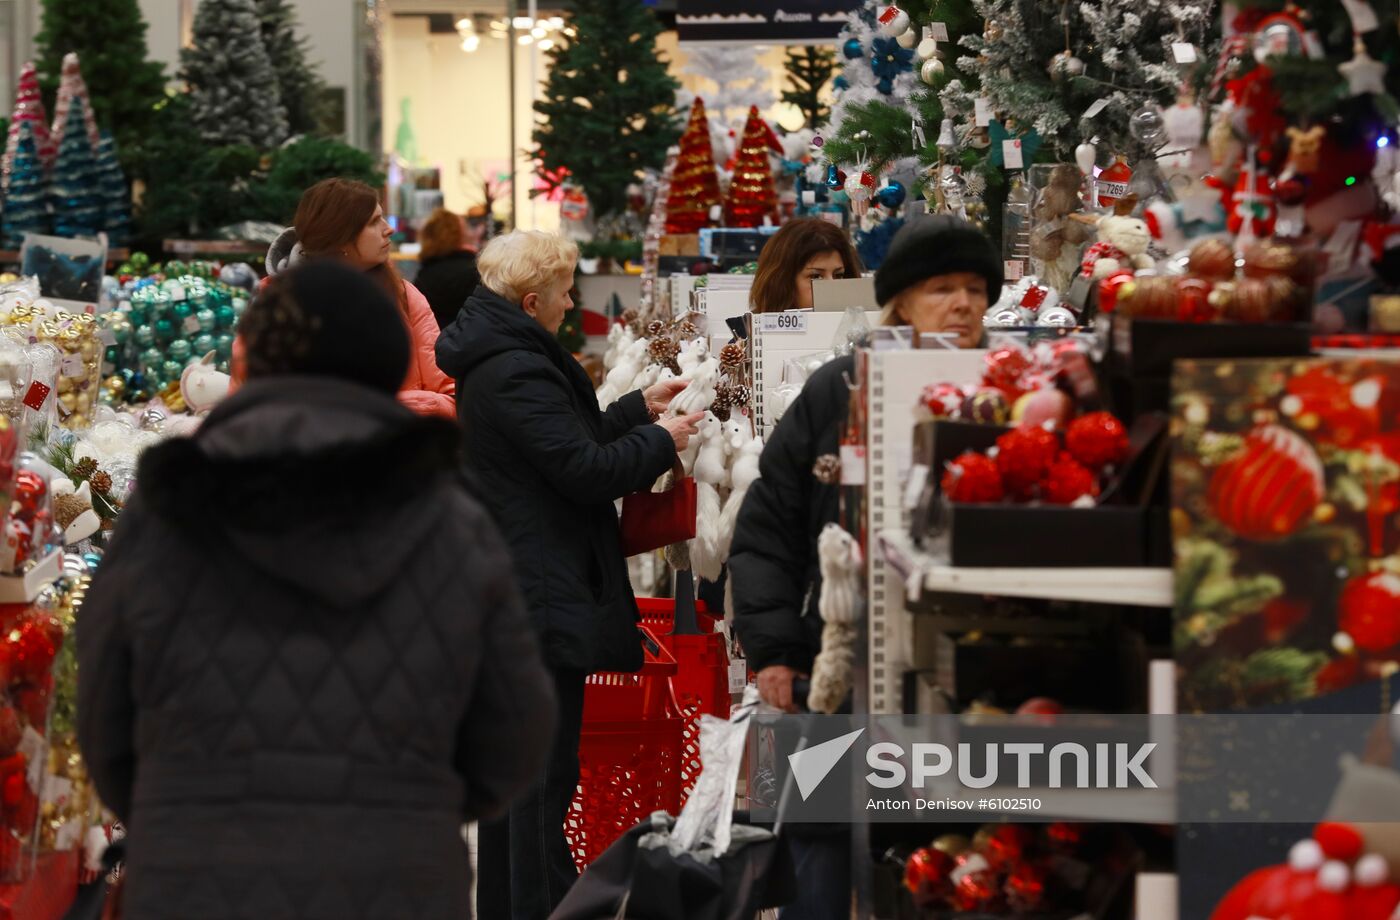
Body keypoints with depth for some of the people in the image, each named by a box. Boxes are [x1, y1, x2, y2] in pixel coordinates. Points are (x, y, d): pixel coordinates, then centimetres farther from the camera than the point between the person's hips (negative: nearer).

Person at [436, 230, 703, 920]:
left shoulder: (494, 359, 13)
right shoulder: (518, 372, -20)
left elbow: (565, 441, 21)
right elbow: (586, 470, -21)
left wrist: (638, 409, 21)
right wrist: (661, 440, -7)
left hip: (503, 597, 11)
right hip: (545, 600, -11)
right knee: (544, 778, -7)